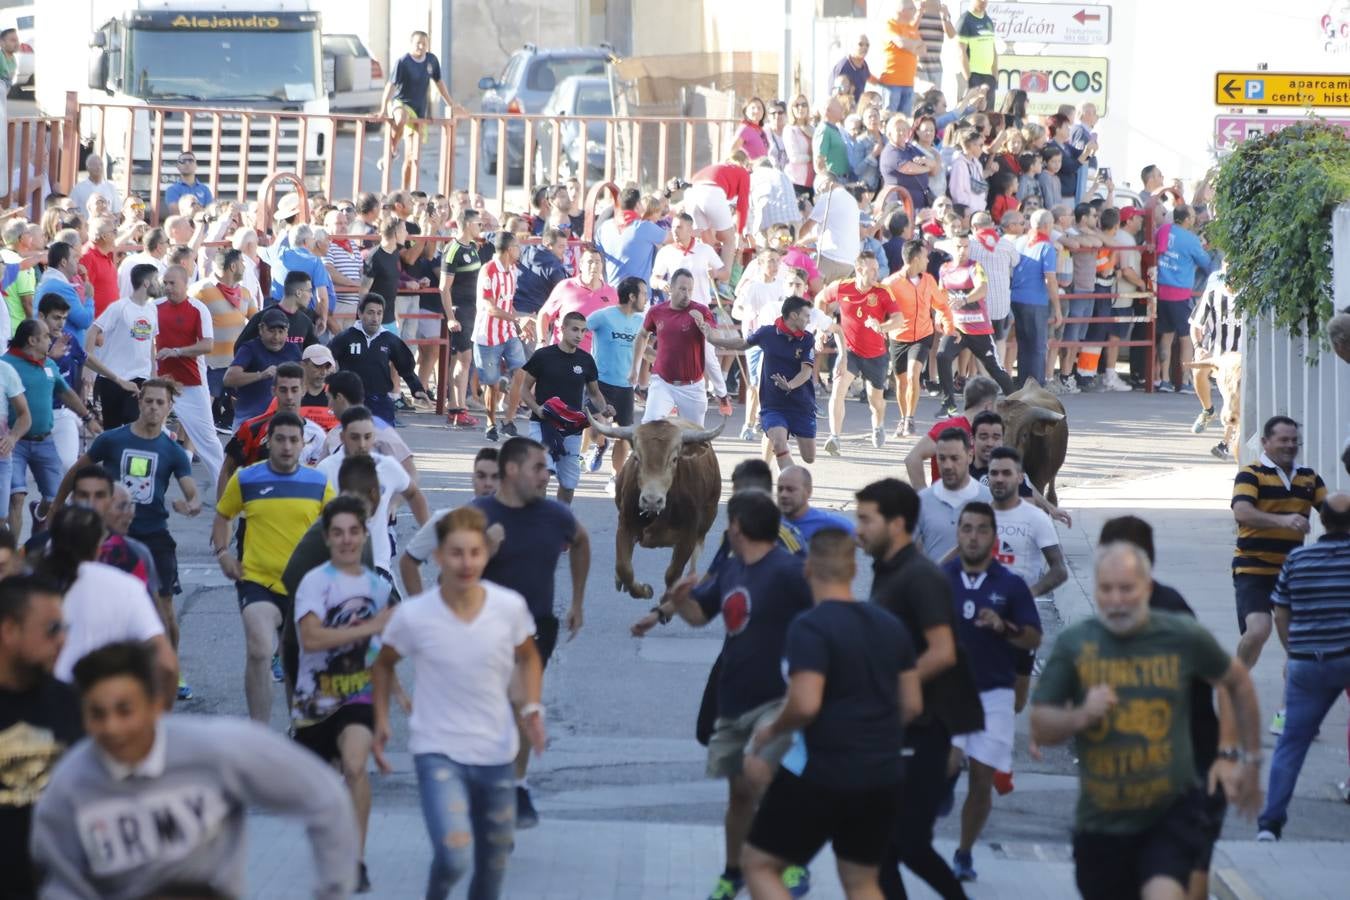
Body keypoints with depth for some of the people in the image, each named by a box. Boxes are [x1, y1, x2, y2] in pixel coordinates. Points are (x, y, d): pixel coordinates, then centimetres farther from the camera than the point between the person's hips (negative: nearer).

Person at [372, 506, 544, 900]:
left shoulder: (510, 607, -9)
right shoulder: (413, 616, -15)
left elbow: (528, 657, 12)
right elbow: (384, 664, 6)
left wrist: (532, 708, -3)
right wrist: (381, 721, 0)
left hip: (495, 751, 3)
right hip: (438, 750, -3)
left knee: (494, 860, 16)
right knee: (454, 857, -21)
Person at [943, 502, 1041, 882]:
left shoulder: (1011, 584, 0)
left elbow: (1034, 638, 0)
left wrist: (1003, 627, -16)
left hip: (994, 693, 1)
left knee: (982, 778, 2)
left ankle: (964, 854, 16)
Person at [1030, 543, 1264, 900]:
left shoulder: (1183, 637, -5)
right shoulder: (1074, 643, -4)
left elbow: (1238, 682, 13)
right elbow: (1040, 728, -2)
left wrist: (1250, 761, 15)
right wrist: (1081, 716, -22)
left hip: (1172, 810, -2)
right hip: (1101, 820, 2)